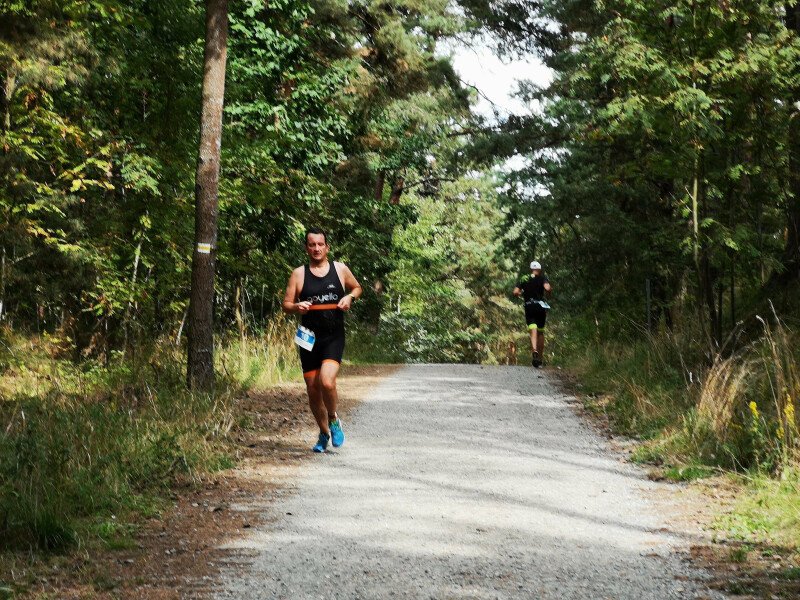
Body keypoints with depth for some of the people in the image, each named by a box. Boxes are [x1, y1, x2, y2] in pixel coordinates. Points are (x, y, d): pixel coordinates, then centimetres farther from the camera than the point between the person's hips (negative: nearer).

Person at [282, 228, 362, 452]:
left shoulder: (340, 270, 5)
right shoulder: (299, 274, 3)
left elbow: (357, 288, 21)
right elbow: (286, 304, 5)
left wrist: (349, 297, -2)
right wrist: (297, 307, -17)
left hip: (334, 337, -2)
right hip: (309, 338, 2)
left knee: (327, 382, -23)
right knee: (313, 389, 6)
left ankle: (334, 421, 6)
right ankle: (324, 434, 27)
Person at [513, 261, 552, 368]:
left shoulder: (524, 279, 8)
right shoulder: (542, 278, 1)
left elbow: (515, 292, -3)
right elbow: (547, 288, -19)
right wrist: (548, 293, 3)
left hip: (528, 307, 1)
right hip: (540, 306, -1)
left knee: (533, 331, -11)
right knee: (541, 332, 13)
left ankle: (534, 350, -41)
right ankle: (540, 359, 19)